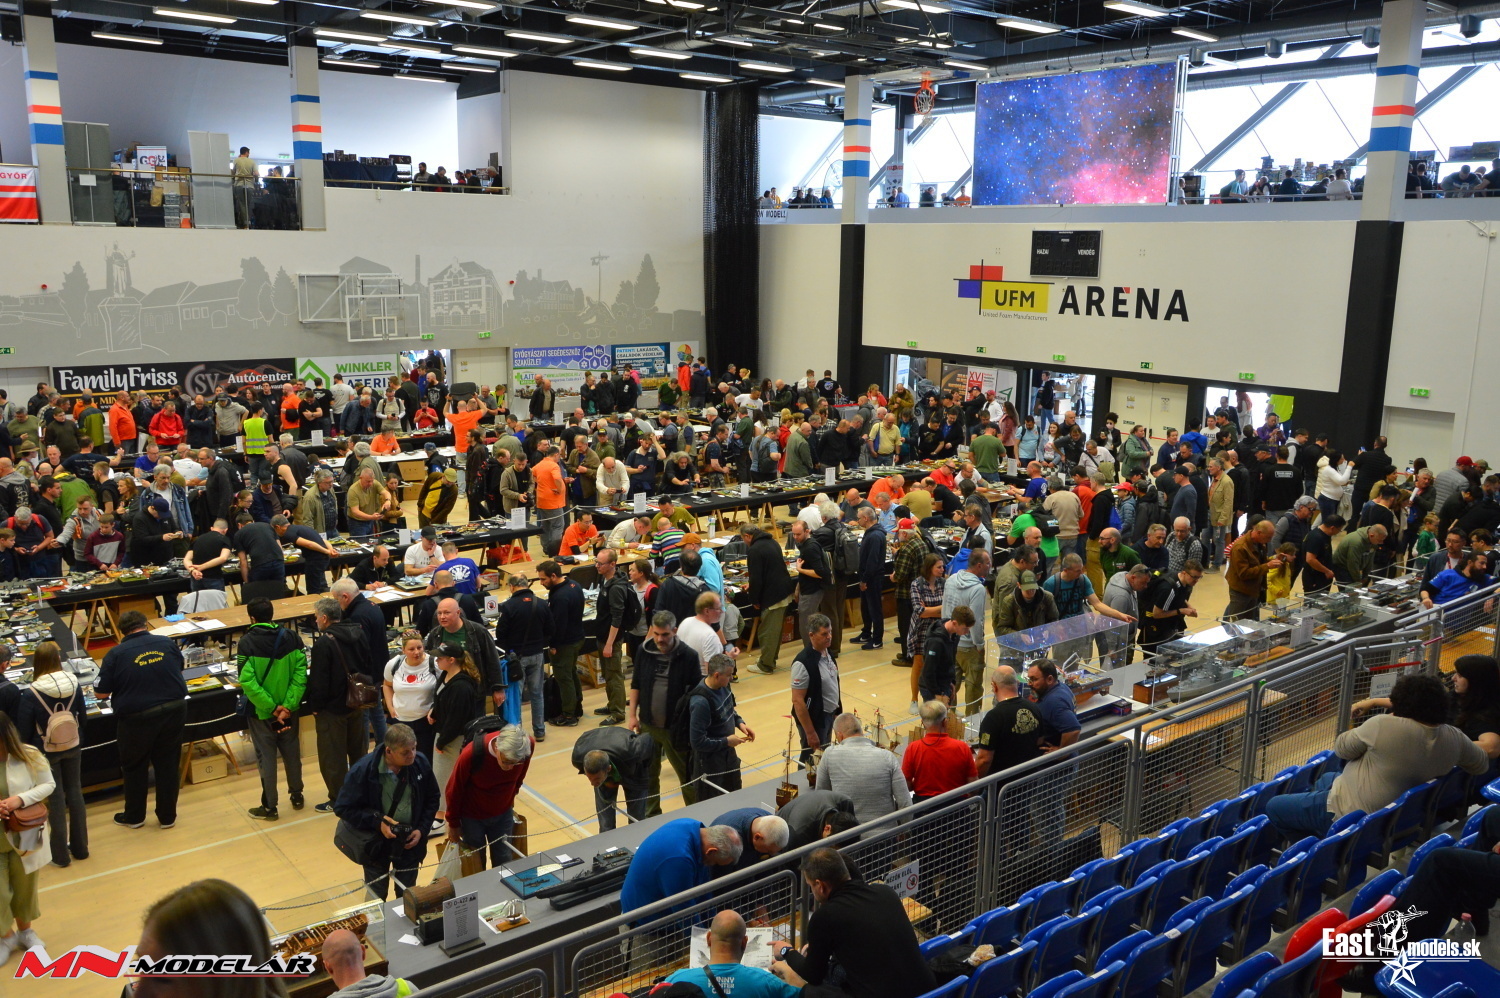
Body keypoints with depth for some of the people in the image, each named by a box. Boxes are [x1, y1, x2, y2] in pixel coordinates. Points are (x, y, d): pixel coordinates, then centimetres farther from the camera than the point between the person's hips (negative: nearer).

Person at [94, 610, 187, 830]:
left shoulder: (116, 654, -10)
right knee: (168, 765, 15)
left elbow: (101, 693, -5)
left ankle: (134, 817, 33)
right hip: (173, 711, 3)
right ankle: (167, 816, 26)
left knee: (135, 768, 17)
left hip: (137, 718, -3)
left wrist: (126, 686, 14)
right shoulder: (168, 644, 0)